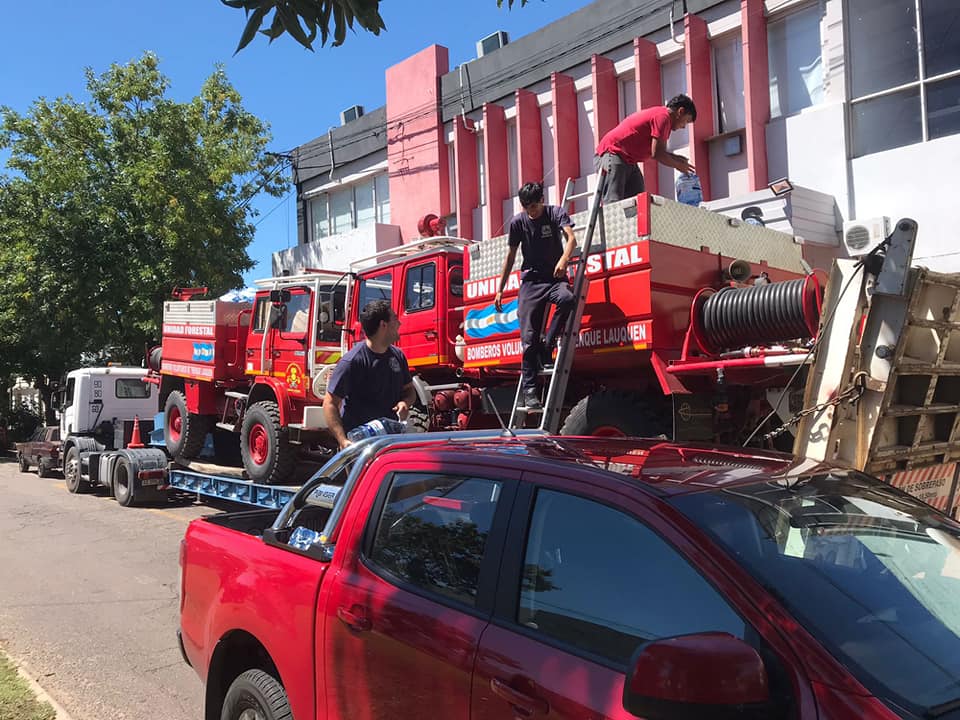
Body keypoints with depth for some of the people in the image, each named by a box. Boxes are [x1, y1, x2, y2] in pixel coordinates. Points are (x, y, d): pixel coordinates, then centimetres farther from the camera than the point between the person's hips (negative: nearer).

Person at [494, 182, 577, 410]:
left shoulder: (555, 213, -1)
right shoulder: (518, 222, 4)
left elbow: (571, 238, -17)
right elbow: (511, 256, 12)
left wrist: (564, 259, -39)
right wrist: (500, 290, 11)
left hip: (555, 277, -1)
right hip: (531, 280, 1)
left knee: (567, 298, -37)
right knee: (529, 338, -9)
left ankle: (547, 347, -19)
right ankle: (529, 389, -5)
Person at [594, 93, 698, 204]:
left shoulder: (658, 113, 19)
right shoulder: (663, 116, -12)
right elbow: (657, 153, -18)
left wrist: (676, 158, 11)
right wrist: (678, 165, -4)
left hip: (628, 161, 11)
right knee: (613, 203, -22)